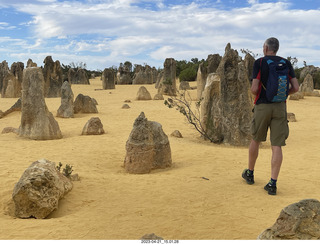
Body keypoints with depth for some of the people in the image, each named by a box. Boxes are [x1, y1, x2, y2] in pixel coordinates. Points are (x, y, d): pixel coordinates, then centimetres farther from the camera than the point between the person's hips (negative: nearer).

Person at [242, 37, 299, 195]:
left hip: (262, 106, -2)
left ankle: (249, 173, 31)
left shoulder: (259, 63, -5)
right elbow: (295, 88, 2)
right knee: (277, 146, 0)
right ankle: (272, 184, -5)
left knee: (256, 140, 17)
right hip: (280, 107, 2)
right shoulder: (286, 64, 7)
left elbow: (254, 89, -12)